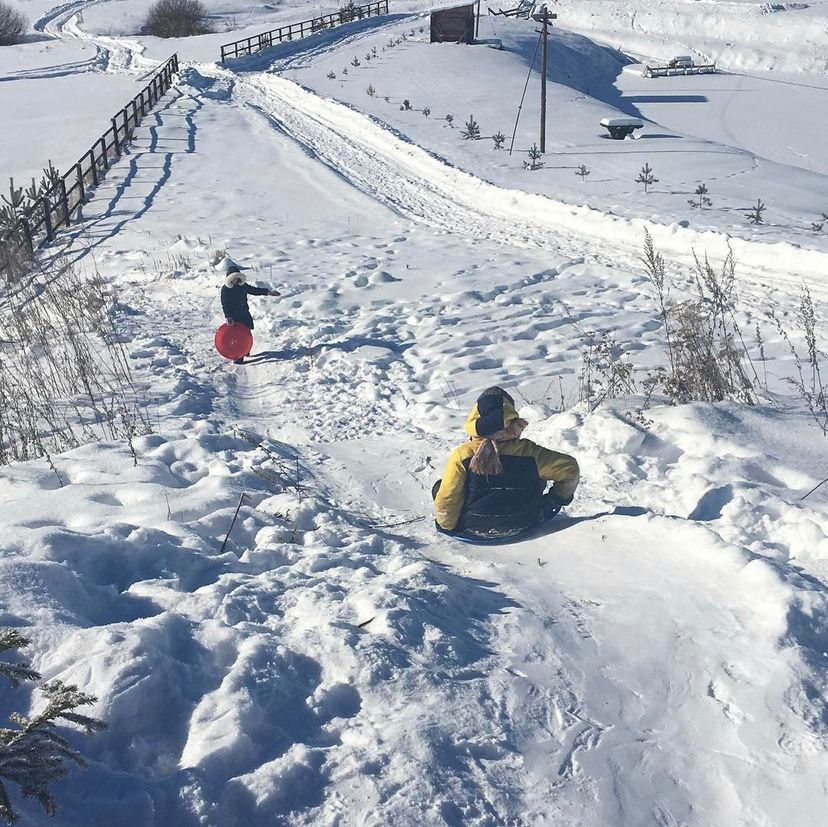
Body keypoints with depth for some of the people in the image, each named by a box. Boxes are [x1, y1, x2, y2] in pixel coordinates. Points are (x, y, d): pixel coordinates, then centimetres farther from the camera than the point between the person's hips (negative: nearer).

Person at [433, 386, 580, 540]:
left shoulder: (462, 456, -21)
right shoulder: (528, 452, -18)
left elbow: (445, 503, -17)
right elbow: (570, 469, -10)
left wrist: (447, 525, 4)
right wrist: (555, 500, 7)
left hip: (472, 529, -1)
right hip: (520, 527, 1)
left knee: (438, 487, 20)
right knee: (537, 480, 26)